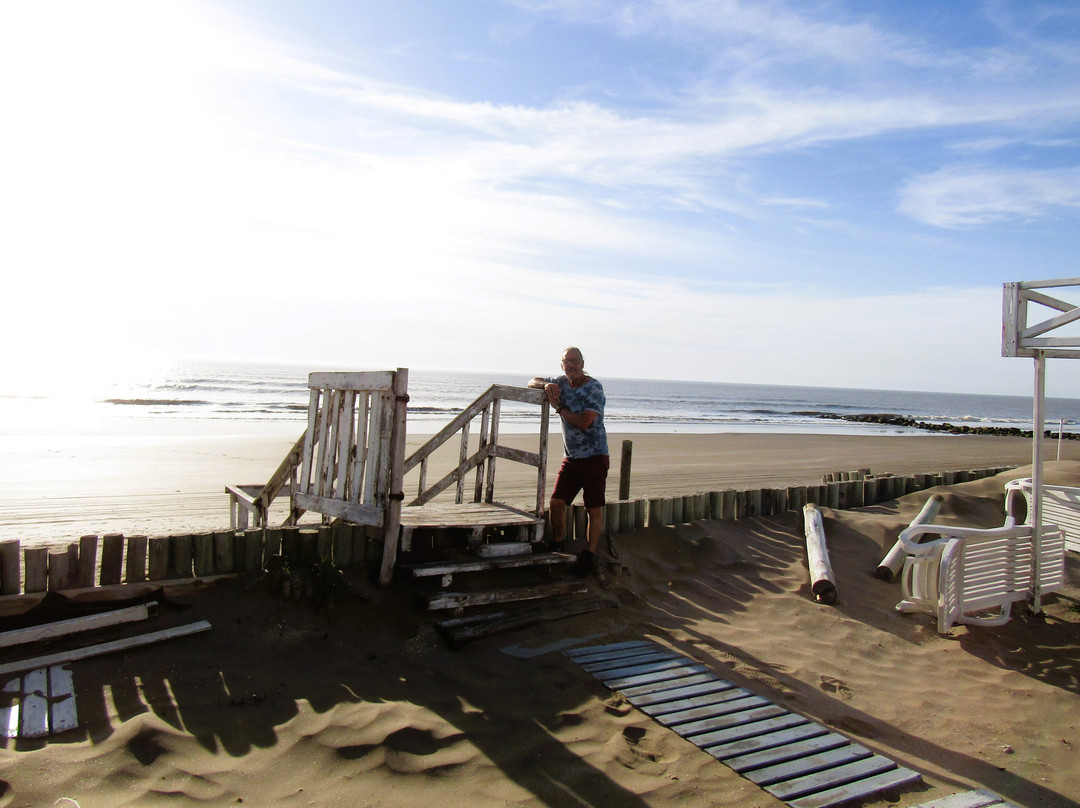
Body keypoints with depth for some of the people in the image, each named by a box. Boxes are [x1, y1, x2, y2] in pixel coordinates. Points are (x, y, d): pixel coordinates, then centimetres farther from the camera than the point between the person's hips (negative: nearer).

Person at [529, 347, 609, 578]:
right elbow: (533, 382, 18)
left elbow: (585, 422, -22)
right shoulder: (562, 382, 7)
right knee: (556, 502, 3)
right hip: (571, 457, 6)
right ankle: (556, 548, 18)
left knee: (594, 509, -2)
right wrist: (546, 385, -6)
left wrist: (559, 407, -11)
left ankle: (588, 557, 7)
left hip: (594, 457, -6)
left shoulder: (594, 387, -13)